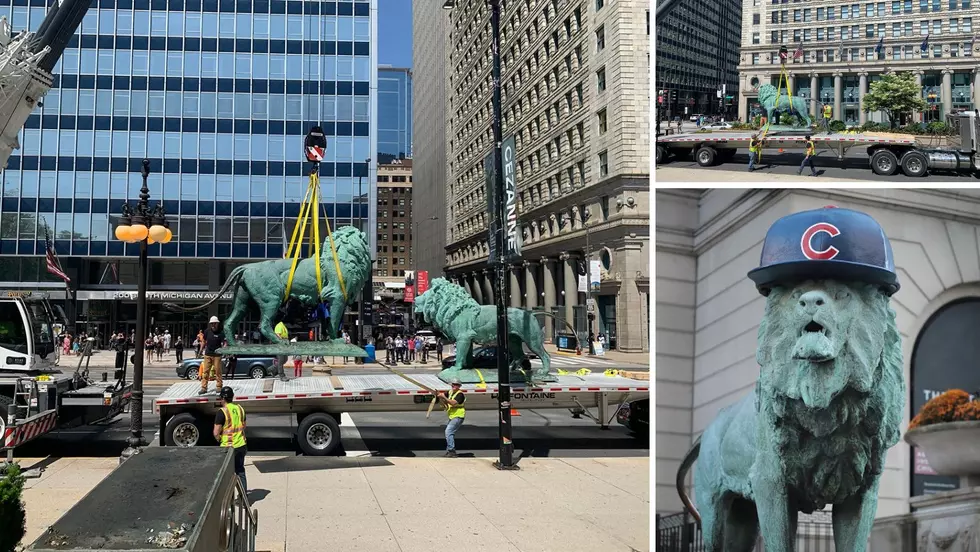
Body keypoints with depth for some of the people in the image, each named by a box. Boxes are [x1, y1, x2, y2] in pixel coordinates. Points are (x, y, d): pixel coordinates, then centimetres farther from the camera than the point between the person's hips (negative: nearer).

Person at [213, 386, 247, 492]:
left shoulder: (222, 411, -17)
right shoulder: (240, 408, 4)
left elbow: (216, 433, -16)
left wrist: (219, 440, 3)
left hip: (228, 447, -6)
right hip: (241, 445, 6)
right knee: (240, 470, 18)